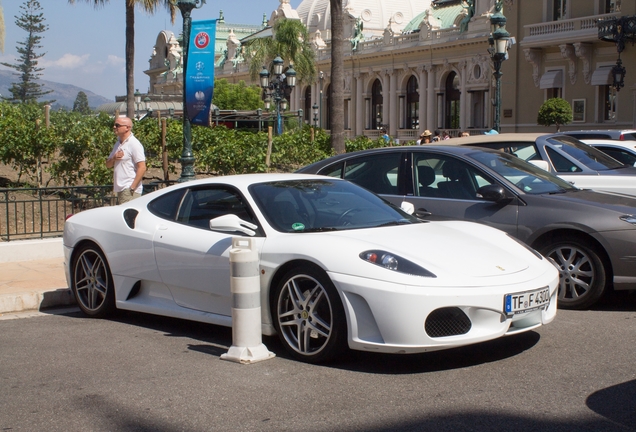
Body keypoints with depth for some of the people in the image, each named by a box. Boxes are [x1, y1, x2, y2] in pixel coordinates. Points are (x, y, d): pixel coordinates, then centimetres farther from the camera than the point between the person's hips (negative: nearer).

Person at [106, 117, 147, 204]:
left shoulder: (134, 144, -10)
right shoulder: (118, 144, 17)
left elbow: (142, 168, -17)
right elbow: (108, 165, 20)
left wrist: (132, 188, -20)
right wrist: (114, 158, -3)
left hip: (129, 190, -9)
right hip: (120, 189, 9)